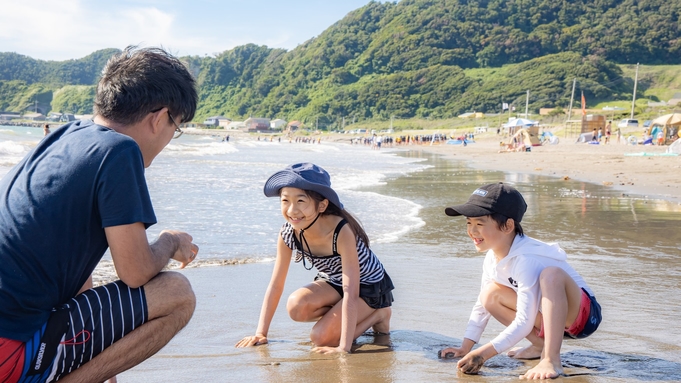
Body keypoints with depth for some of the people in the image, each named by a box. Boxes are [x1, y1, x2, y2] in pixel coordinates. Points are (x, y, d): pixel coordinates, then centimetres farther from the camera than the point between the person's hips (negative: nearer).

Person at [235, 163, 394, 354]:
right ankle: (340, 314, 4)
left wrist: (343, 347, -40)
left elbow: (351, 293, -37)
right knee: (296, 306, -24)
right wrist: (261, 333, -17)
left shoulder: (342, 232, -35)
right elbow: (276, 284, -12)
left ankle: (377, 314, 2)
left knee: (321, 337, -21)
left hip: (369, 287, -5)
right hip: (333, 283, 5)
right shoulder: (288, 233, -19)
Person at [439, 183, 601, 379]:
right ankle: (541, 345, 2)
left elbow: (523, 323, -31)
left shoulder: (526, 260, -29)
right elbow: (481, 307, 8)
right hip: (549, 319, 8)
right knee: (491, 295, -7)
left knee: (551, 274, -37)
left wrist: (483, 353, -31)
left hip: (584, 314, -8)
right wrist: (465, 348, 3)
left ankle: (551, 359, -34)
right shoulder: (492, 258, -3)